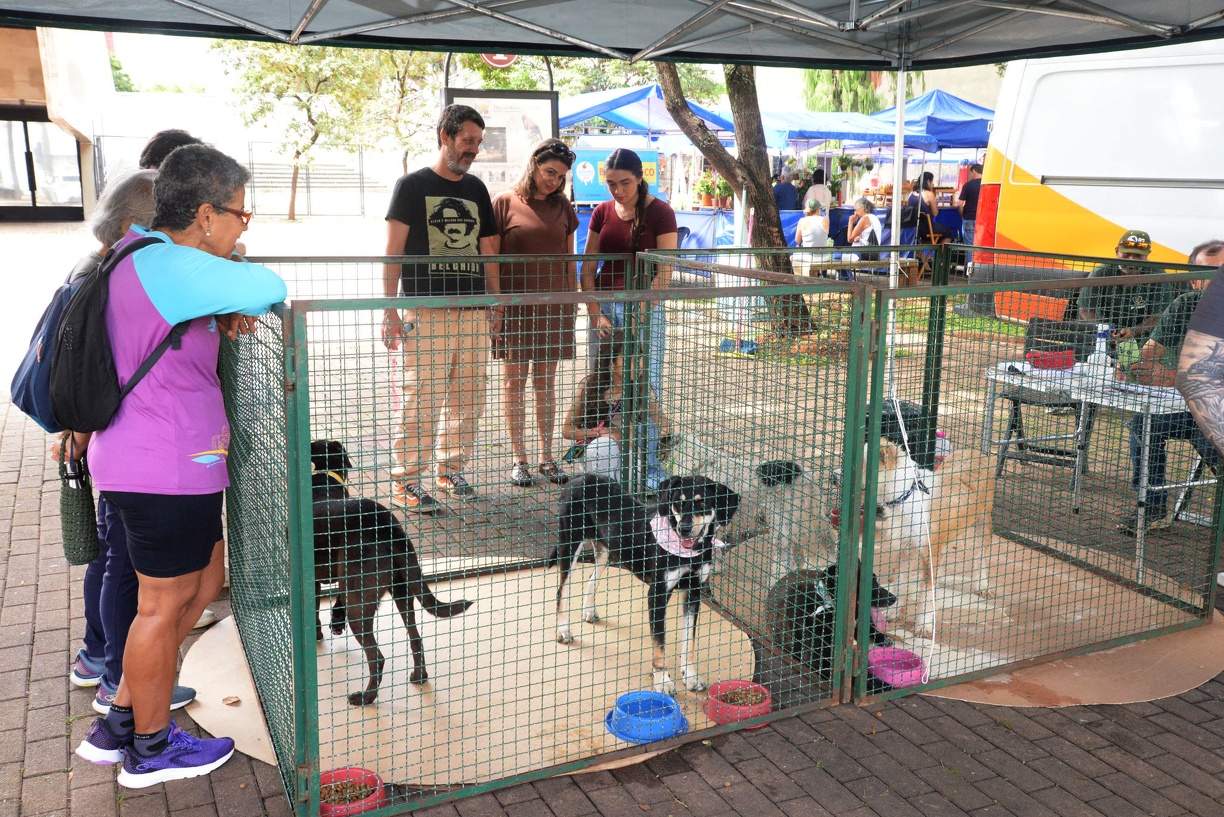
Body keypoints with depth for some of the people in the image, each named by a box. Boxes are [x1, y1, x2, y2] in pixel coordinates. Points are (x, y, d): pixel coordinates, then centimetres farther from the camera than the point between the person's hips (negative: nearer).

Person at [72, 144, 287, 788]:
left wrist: (220, 318, 5)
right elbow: (269, 289, -34)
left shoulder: (140, 247, 8)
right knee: (165, 603, 6)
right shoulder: (170, 266, -23)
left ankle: (116, 726, 28)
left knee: (206, 579, 20)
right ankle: (150, 750, 25)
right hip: (166, 467, -10)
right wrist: (237, 305, -11)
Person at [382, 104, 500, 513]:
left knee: (468, 396, 7)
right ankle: (407, 480, 3)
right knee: (422, 398, -7)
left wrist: (497, 303, 13)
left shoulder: (477, 189, 16)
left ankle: (451, 470, 21)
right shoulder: (412, 185, 2)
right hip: (425, 311, -5)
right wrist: (390, 310, -10)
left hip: (474, 311, 5)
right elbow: (393, 251, -2)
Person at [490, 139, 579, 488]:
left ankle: (547, 458, 18)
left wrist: (572, 299, 10)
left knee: (546, 383, 9)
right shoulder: (506, 203, -3)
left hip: (553, 306, 3)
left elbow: (569, 259, 14)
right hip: (514, 304, -3)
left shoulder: (562, 206, 9)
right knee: (514, 382, 4)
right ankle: (519, 459, 13)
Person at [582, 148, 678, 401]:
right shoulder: (602, 212, 7)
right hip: (604, 304, 4)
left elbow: (664, 273, -11)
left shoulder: (661, 212, -6)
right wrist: (595, 314, -6)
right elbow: (588, 268, 6)